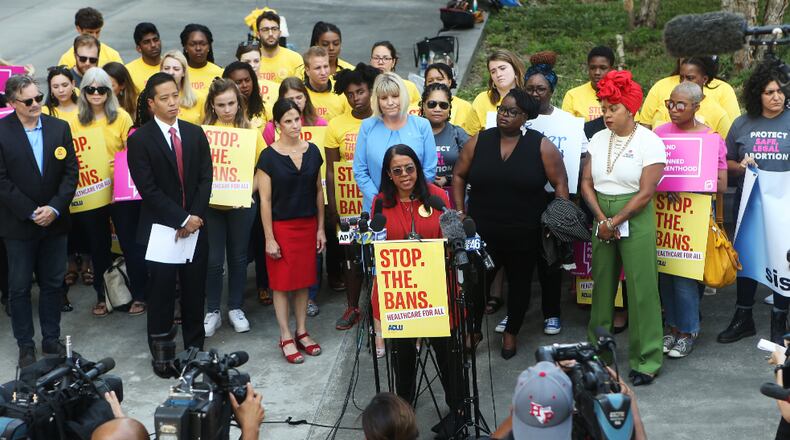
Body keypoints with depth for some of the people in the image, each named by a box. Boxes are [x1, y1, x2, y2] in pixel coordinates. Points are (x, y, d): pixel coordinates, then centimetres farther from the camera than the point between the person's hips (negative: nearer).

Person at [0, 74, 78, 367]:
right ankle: (25, 346, 18)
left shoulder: (59, 128, 2)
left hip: (54, 221, 3)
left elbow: (71, 171, 0)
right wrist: (31, 213, -14)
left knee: (53, 284, 12)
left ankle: (51, 340, 25)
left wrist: (55, 208, -11)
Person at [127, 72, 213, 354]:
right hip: (161, 228, -4)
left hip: (195, 225, 4)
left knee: (195, 291, 11)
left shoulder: (195, 133, 7)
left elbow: (205, 178, 3)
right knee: (161, 292, 4)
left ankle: (195, 347, 25)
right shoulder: (140, 140, -6)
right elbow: (148, 189, -12)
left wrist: (195, 217, -9)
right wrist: (182, 220, -14)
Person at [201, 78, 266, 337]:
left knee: (238, 257, 11)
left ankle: (235, 308, 26)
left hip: (242, 204, 1)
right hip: (211, 204, -1)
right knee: (213, 259, 4)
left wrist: (250, 190, -13)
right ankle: (212, 312, 18)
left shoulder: (250, 130, 1)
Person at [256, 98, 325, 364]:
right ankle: (286, 338, 13)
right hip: (281, 226, -4)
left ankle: (302, 332, 23)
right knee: (282, 283, 3)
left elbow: (318, 191, 9)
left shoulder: (312, 151, 2)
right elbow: (265, 200, -8)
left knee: (303, 280, 11)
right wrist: (269, 238, -10)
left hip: (308, 225, 4)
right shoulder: (269, 157, -9)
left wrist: (321, 228, 7)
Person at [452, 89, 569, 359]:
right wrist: (460, 213, 2)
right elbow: (459, 176, 8)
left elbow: (560, 184, -3)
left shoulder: (541, 146, -5)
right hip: (482, 232, 1)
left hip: (525, 234, -1)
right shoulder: (480, 141, 1)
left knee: (520, 282, 13)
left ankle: (511, 333, 32)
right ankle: (473, 330, 24)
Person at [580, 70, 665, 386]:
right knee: (601, 283, 11)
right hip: (602, 219, 5)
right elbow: (586, 183, 6)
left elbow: (645, 193, -13)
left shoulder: (650, 143, -8)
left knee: (641, 288, -3)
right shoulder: (598, 139, 8)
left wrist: (615, 222, -12)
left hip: (635, 218, -5)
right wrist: (601, 219, -7)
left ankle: (646, 360, 6)